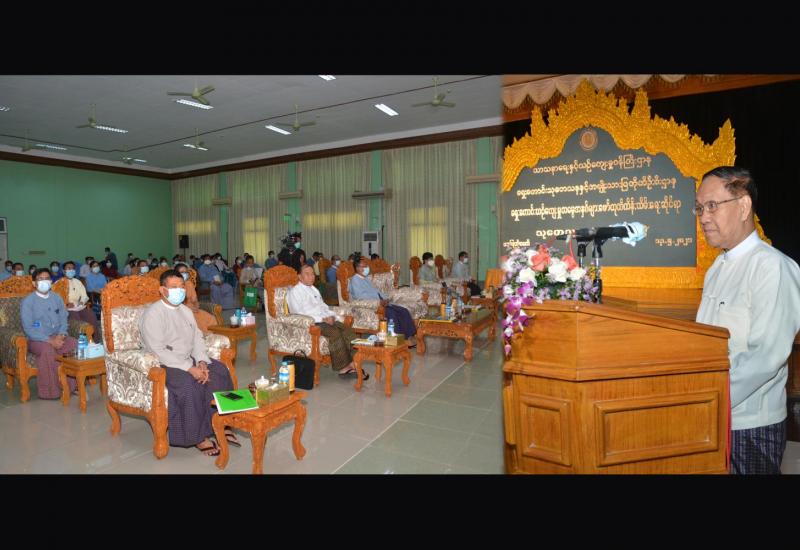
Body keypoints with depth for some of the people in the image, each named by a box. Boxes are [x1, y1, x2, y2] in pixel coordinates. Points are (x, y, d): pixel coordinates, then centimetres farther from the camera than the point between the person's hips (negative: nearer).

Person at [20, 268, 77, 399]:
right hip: (36, 340, -4)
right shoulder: (27, 301, -6)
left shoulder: (57, 298, 9)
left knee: (75, 344, -23)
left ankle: (73, 383, -14)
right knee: (48, 350, -36)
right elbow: (28, 329, -13)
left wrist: (60, 335, -12)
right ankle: (49, 390, -23)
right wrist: (49, 341, -22)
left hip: (57, 337, 4)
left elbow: (63, 320, 8)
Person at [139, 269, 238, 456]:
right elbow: (158, 351, -21)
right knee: (188, 385, -32)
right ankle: (198, 437, -16)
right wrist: (189, 369, -25)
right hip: (165, 364, -7)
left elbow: (197, 338, 9)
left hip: (190, 359, 7)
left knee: (220, 371, -12)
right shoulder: (153, 314, -13)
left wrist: (202, 362, -10)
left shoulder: (185, 310, 11)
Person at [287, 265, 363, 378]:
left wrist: (331, 316, 1)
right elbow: (299, 313, -13)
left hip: (325, 320, 8)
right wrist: (322, 319, -19)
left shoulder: (314, 289, 24)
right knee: (334, 332, -31)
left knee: (347, 329, -17)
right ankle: (343, 367, -23)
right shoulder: (295, 292, -2)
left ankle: (352, 362, -23)